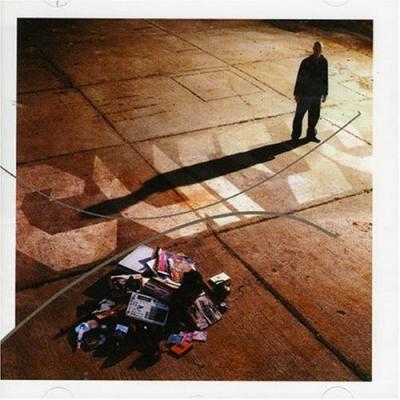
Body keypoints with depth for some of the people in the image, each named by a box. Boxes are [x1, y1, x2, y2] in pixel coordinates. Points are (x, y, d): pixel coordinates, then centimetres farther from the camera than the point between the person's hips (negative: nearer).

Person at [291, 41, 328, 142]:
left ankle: (311, 134, 32)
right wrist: (296, 93, -7)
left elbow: (325, 78, 8)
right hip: (304, 94, -4)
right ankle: (295, 136, 19)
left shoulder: (324, 62, -1)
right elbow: (299, 78, -8)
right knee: (299, 116, 6)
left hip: (317, 95, 4)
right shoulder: (306, 62, -13)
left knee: (314, 116, 14)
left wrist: (325, 93, 10)